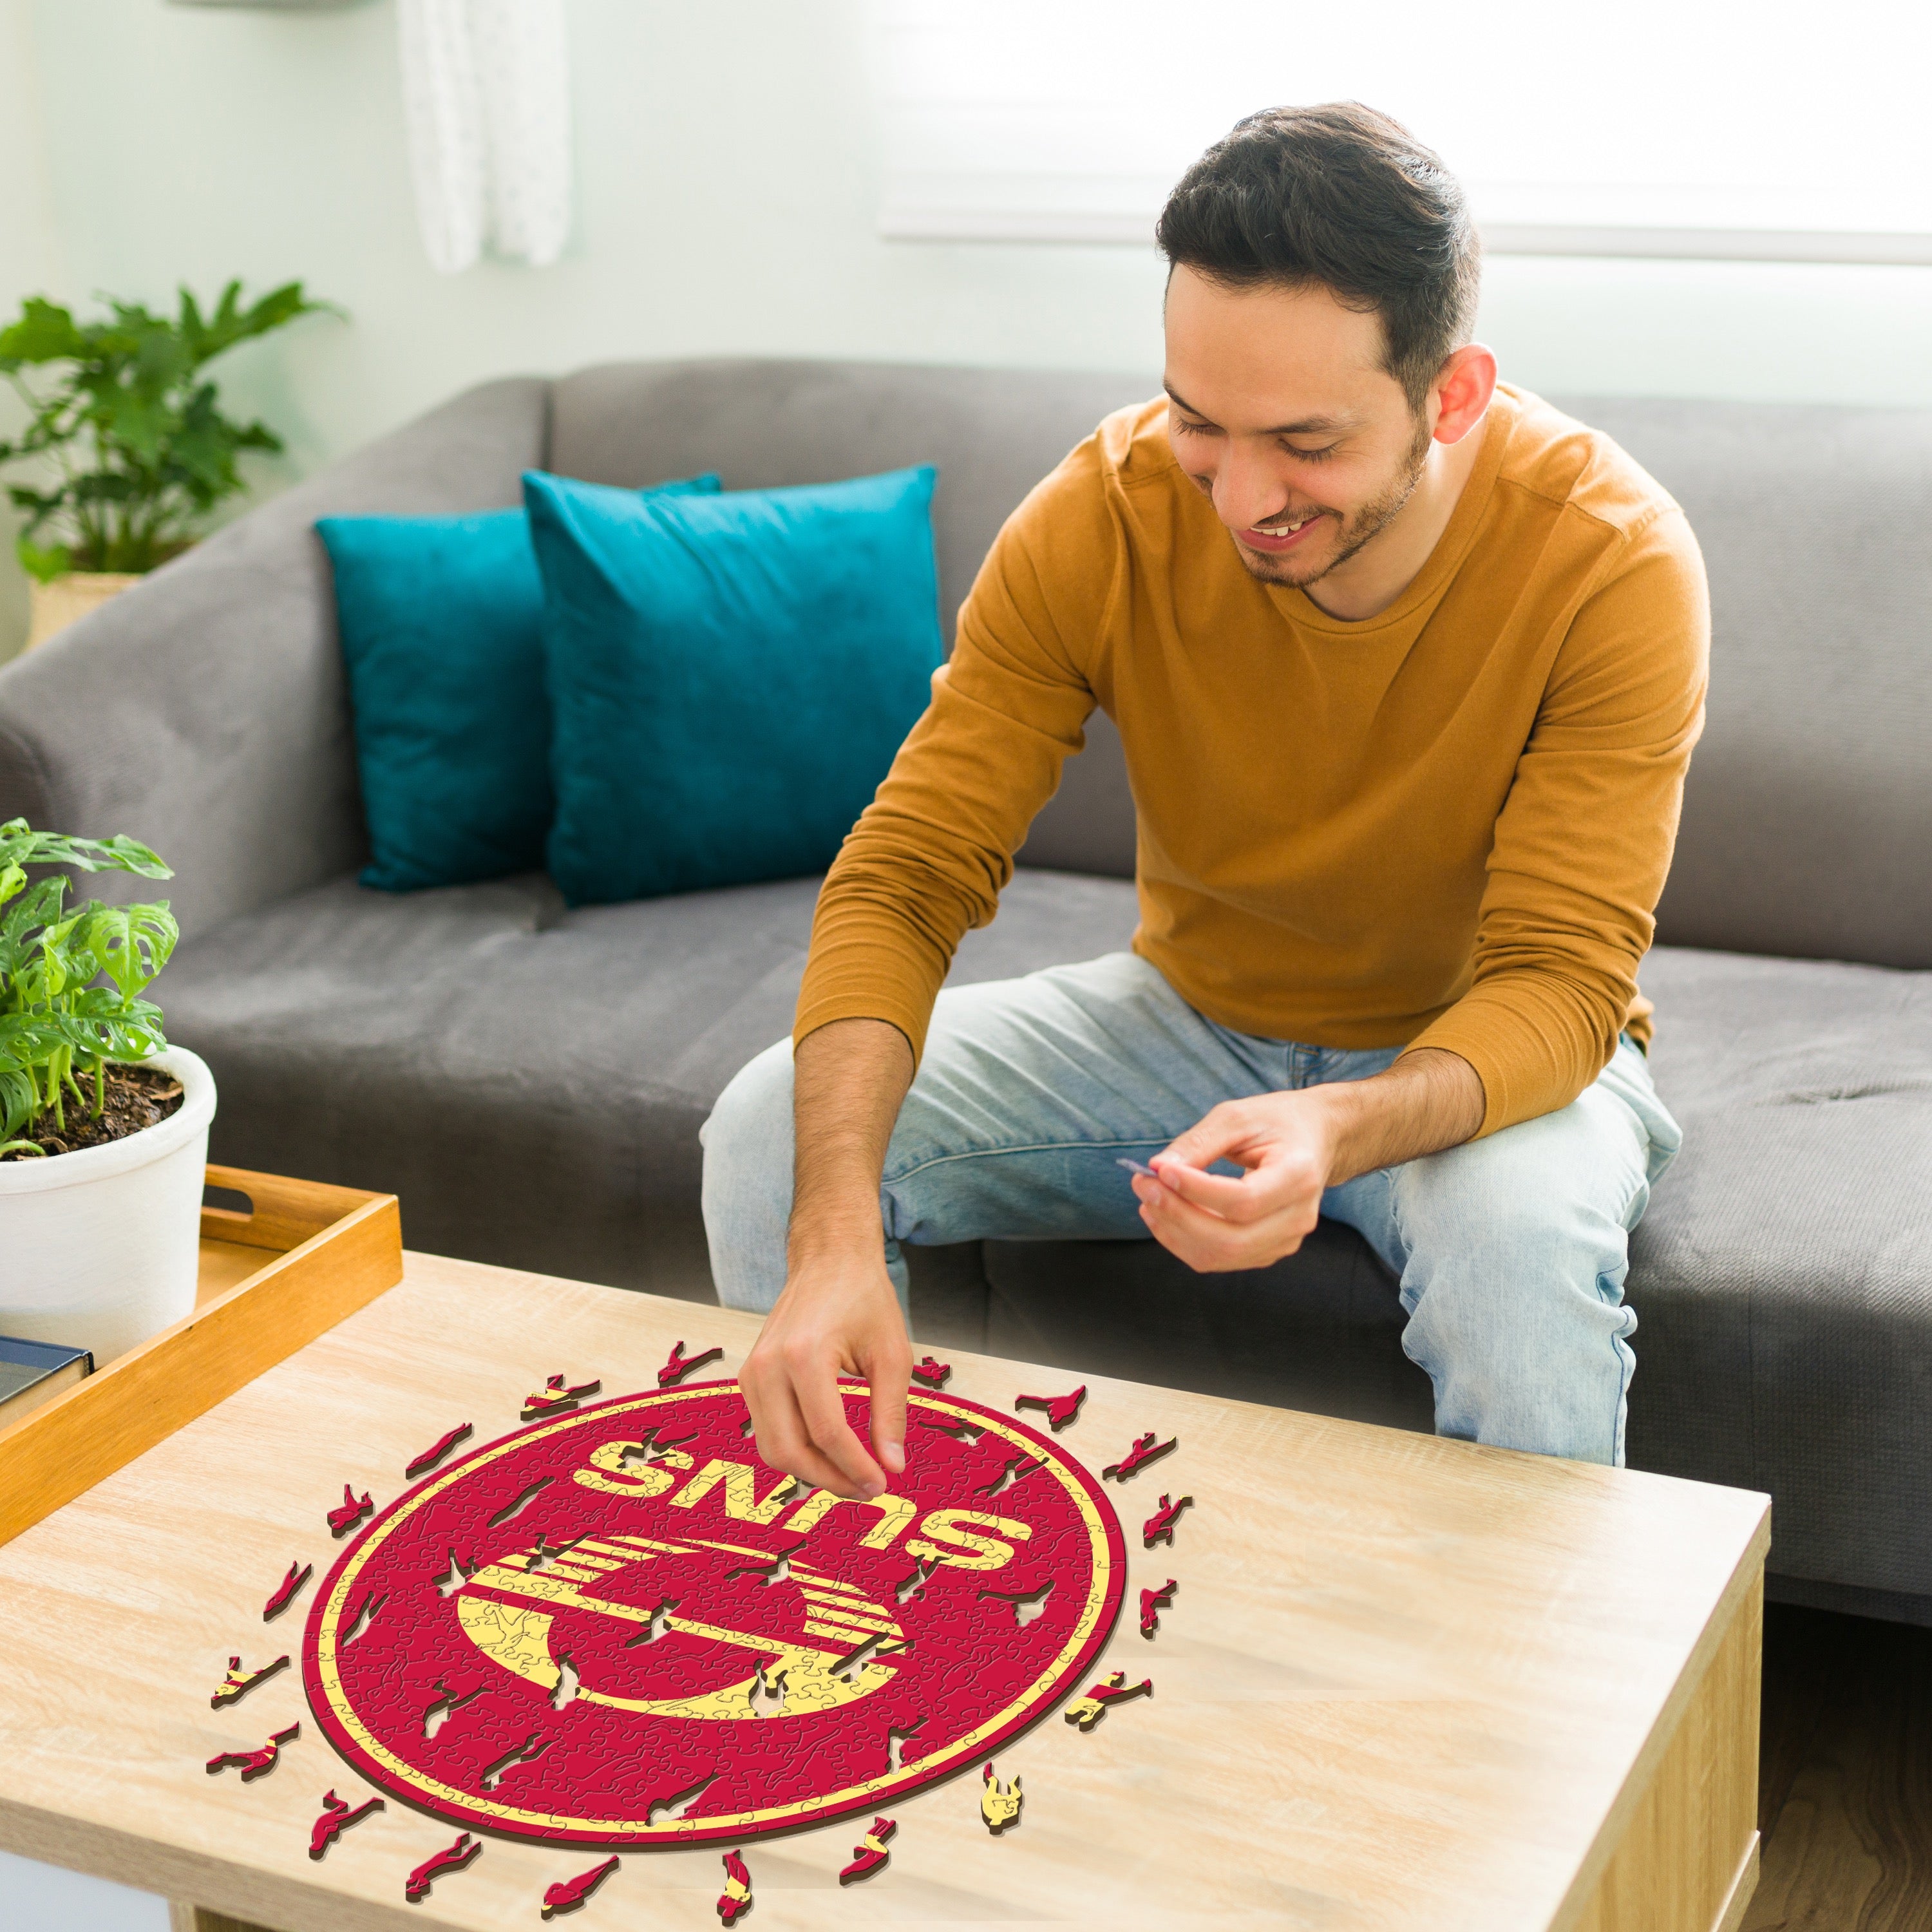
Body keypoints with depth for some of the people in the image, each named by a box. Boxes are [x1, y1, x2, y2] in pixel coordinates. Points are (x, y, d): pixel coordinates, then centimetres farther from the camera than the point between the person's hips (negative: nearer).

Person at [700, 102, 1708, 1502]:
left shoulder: (1608, 559, -25)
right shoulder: (1104, 517, -19)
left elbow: (1562, 981, -26)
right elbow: (905, 876, -21)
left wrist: (1343, 1129, -48)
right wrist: (836, 1232, -38)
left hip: (1487, 1056, -2)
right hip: (1198, 1012, 3)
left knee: (1521, 1247, -38)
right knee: (775, 1134, -15)